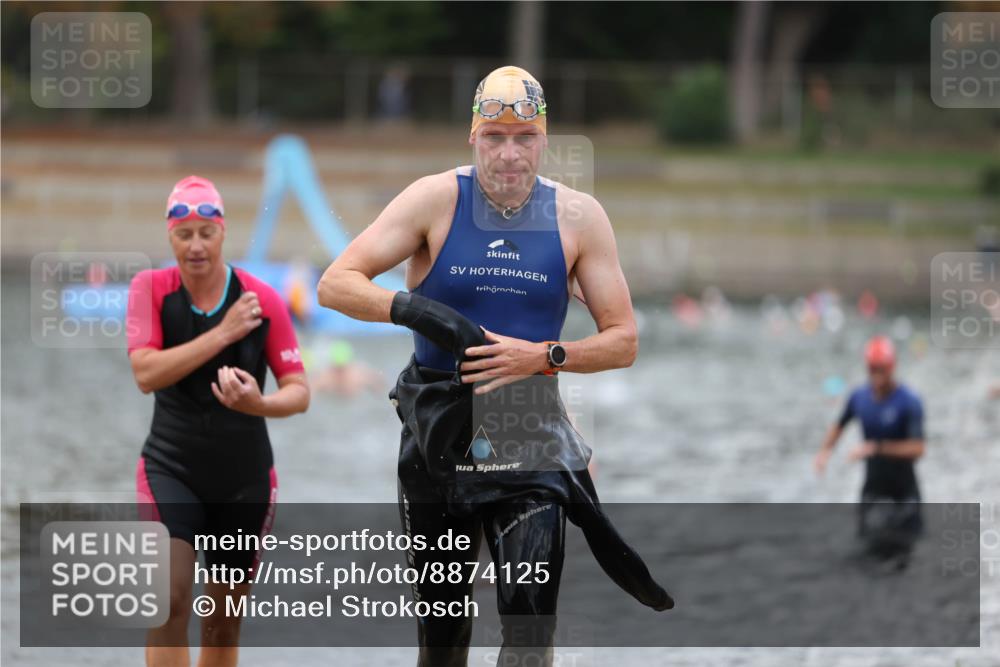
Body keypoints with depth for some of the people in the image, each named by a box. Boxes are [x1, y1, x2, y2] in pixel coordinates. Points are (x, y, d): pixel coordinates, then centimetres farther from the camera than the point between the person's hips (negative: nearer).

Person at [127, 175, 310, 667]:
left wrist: (260, 404, -28)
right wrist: (223, 333, -22)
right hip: (170, 468, -2)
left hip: (246, 477, 2)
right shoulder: (150, 289, -6)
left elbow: (299, 390, -5)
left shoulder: (263, 299, -6)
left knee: (224, 623, 10)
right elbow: (146, 373, -19)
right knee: (170, 603, -19)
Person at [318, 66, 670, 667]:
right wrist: (412, 309, -26)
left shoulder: (578, 216, 0)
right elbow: (335, 284, -9)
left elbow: (623, 342, 1)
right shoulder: (438, 199, -4)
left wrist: (544, 357, -15)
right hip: (438, 433, 0)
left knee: (531, 615, -14)